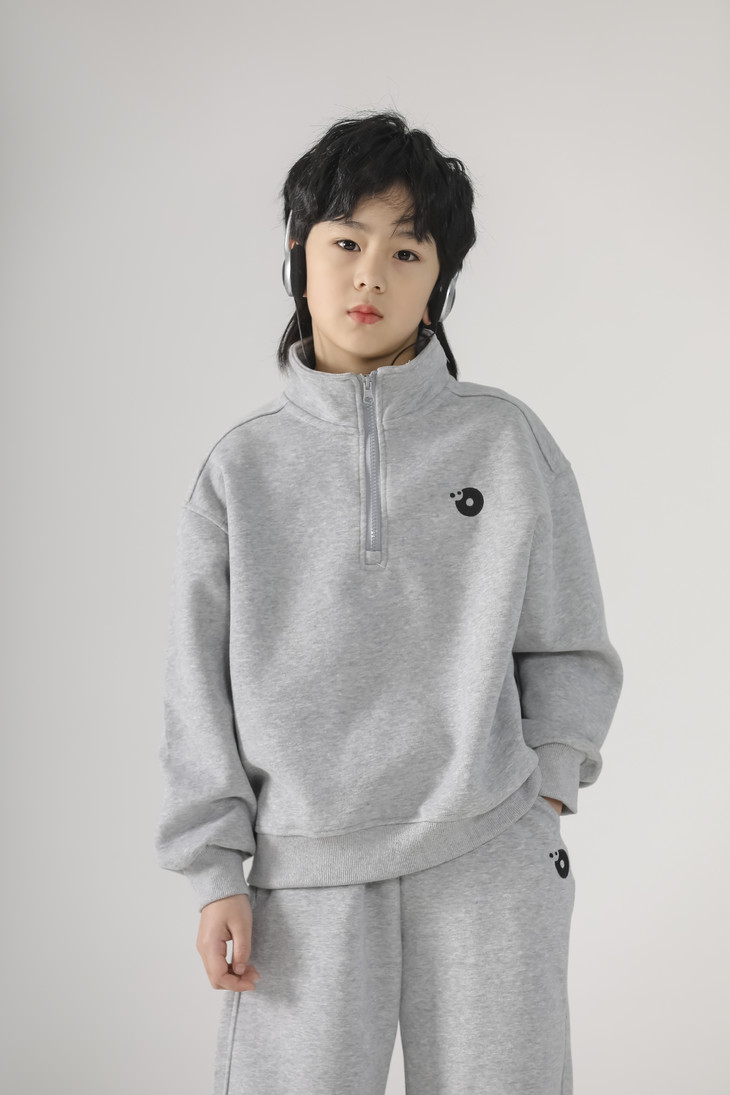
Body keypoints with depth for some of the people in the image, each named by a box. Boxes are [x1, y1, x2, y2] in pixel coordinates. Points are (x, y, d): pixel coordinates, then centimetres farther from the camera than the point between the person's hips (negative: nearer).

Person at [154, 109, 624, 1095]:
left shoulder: (507, 440, 3)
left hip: (490, 865, 0)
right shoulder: (243, 466, 5)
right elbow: (203, 688, 5)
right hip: (307, 873, 0)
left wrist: (544, 789, -2)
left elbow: (569, 646, 9)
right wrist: (216, 873, 2)